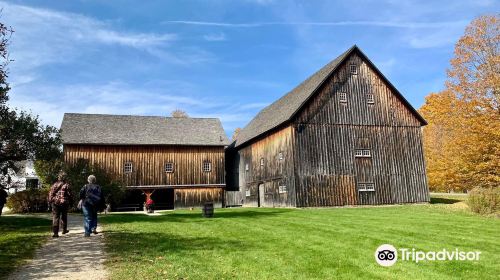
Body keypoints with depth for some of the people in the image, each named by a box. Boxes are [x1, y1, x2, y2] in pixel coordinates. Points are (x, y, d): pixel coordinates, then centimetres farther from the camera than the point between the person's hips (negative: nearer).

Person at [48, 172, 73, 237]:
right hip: (64, 203, 0)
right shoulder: (66, 185, -5)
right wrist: (71, 202, 8)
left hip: (55, 203, 1)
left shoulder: (55, 185, 0)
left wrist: (50, 201, 12)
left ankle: (55, 233, -5)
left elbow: (51, 194, 2)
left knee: (55, 217, 2)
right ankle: (64, 230, 29)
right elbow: (69, 194, -3)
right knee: (64, 217, 17)